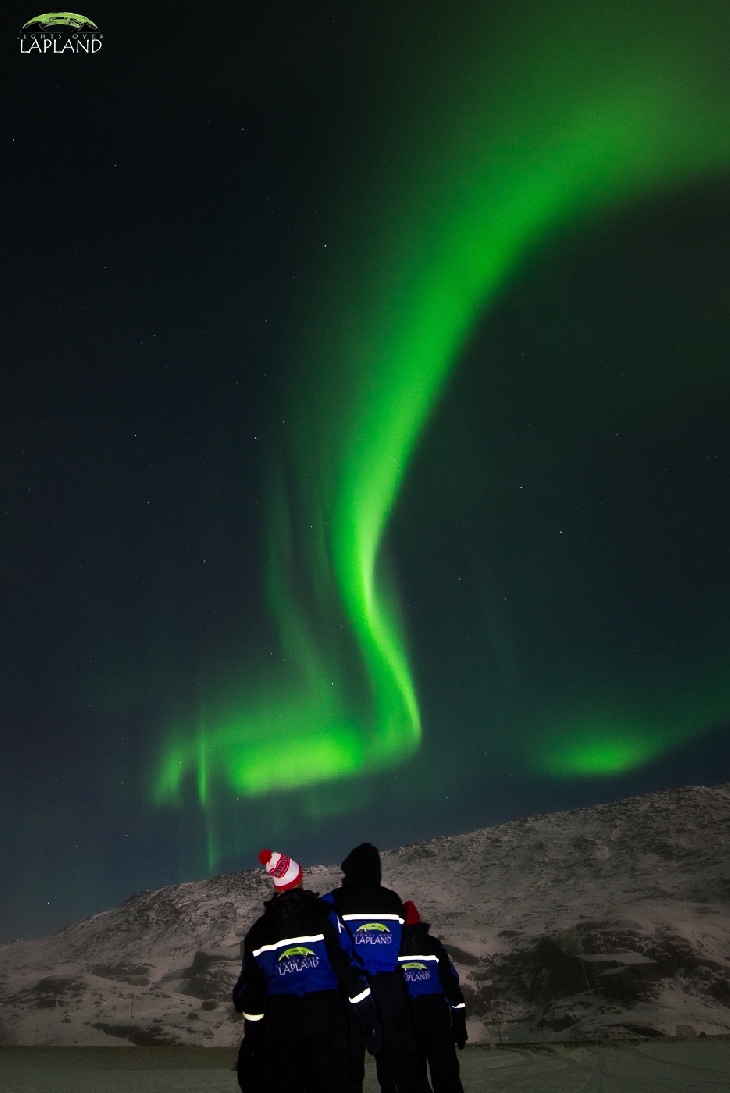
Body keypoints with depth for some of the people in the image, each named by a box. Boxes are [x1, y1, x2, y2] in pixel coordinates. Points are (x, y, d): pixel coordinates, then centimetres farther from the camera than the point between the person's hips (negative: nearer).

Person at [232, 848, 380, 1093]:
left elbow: (251, 988, 12)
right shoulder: (324, 916, -2)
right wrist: (369, 1018, -5)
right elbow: (347, 965, -8)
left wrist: (253, 1036, 21)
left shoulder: (259, 930, 9)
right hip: (325, 1015, -2)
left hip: (279, 1021, 3)